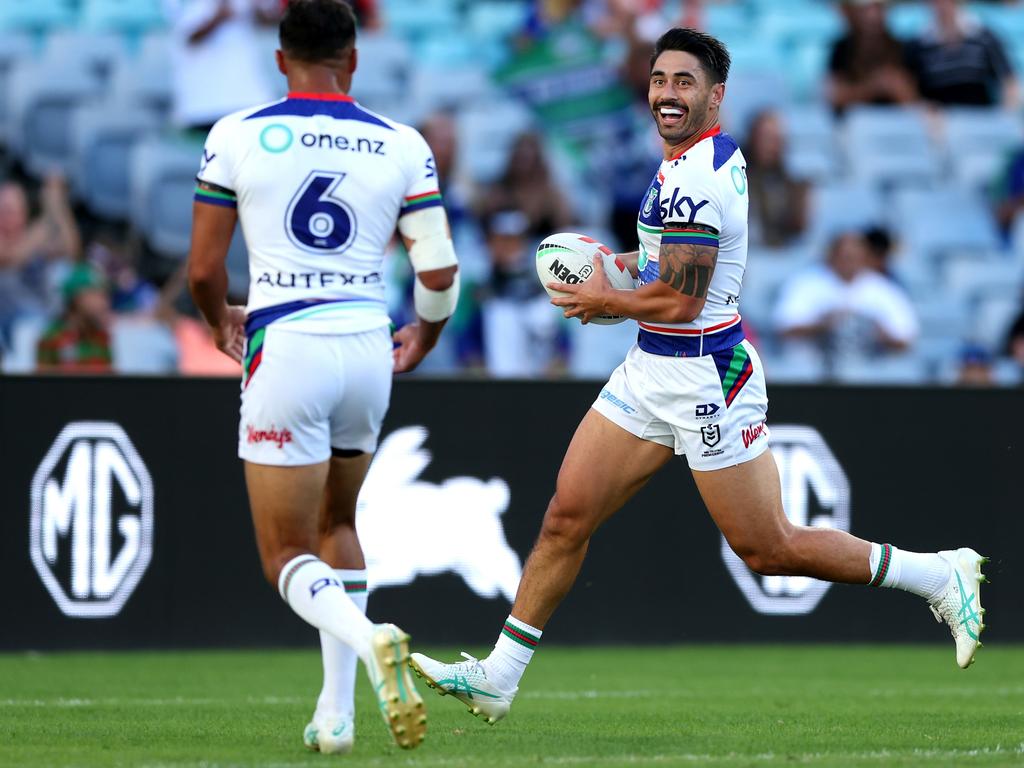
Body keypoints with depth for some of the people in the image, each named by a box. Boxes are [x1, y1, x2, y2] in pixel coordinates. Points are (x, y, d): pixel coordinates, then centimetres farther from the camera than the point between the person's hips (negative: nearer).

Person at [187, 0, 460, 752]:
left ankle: (368, 640, -29)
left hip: (285, 348, -3)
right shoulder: (401, 147, 4)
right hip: (368, 350, 3)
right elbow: (440, 272, 0)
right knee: (336, 523, 26)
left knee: (290, 560, 3)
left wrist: (221, 322, 23)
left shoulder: (236, 136, -2)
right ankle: (336, 712, 20)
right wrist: (425, 336, 22)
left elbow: (204, 271, 1)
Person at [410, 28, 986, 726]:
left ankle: (941, 575, 12)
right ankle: (499, 676, 9)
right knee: (567, 517, 5)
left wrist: (606, 300, -7)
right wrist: (628, 261, 16)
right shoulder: (719, 154, 10)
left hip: (703, 378, -10)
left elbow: (680, 301, -24)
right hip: (655, 373, 10)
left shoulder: (690, 176, -21)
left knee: (770, 550, -1)